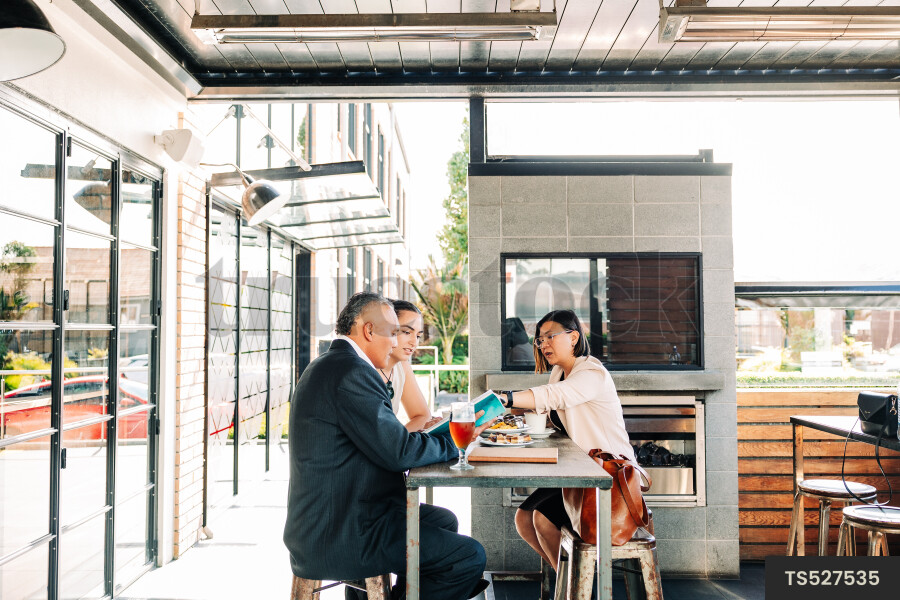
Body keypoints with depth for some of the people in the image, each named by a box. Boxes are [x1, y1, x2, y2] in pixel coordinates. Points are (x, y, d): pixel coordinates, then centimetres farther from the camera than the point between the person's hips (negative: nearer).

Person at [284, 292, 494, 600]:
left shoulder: (324, 367, 13)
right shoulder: (352, 371, -20)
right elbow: (398, 453, -21)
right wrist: (455, 441, -7)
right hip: (340, 537, -11)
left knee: (444, 520, 22)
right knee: (470, 555, -12)